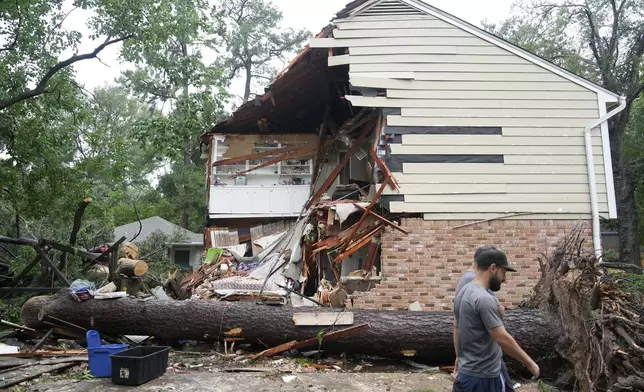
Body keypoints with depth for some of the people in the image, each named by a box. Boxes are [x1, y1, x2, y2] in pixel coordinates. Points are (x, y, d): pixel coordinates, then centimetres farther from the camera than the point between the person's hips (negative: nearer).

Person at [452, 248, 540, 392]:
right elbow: (502, 338, -25)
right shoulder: (484, 299, -24)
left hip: (467, 371, 10)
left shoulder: (464, 292, 9)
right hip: (484, 375, -10)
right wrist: (529, 363, -14)